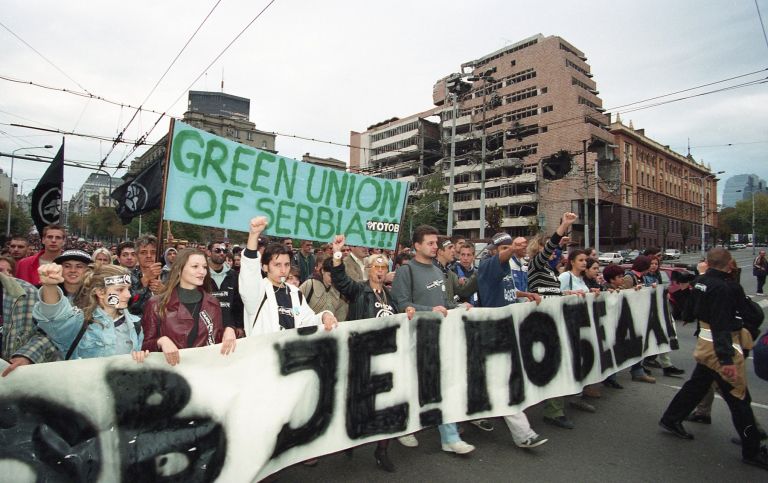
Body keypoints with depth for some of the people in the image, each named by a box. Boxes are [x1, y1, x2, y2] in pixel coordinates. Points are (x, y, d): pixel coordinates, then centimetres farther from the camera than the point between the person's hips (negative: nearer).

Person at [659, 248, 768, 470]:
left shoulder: (700, 282, 4)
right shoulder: (722, 288, -22)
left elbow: (694, 310, 15)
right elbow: (721, 326, -26)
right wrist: (726, 359, -26)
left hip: (705, 341, 9)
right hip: (721, 346, -9)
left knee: (697, 384, 22)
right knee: (738, 397, 2)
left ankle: (671, 419, 32)